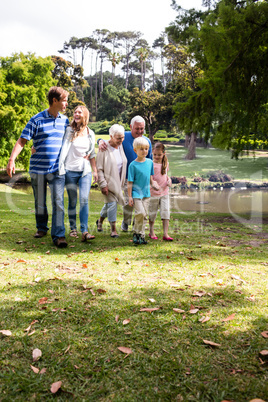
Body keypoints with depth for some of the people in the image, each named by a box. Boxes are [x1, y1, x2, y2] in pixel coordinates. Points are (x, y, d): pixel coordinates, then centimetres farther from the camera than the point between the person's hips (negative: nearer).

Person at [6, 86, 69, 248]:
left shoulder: (65, 120, 8)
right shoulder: (37, 120, -5)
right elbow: (22, 140, -7)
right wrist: (12, 159, -17)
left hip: (57, 169, 2)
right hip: (38, 168, -2)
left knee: (58, 201, -9)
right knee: (40, 202, 12)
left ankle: (59, 235, -5)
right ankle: (41, 228, 32)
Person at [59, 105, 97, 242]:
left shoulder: (90, 133, 10)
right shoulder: (69, 131, 0)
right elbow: (63, 148, -9)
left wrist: (95, 171, 13)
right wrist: (61, 168, -19)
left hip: (85, 171, 2)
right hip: (70, 171, -1)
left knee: (84, 200, -10)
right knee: (72, 201, 5)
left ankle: (84, 231, -13)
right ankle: (73, 229, 19)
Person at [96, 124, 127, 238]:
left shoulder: (121, 147, 4)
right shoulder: (104, 149, -14)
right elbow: (99, 169, -13)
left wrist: (123, 181, 13)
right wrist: (103, 184, -17)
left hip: (117, 182, 6)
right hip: (108, 182, -6)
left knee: (109, 203, 15)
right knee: (112, 203, -8)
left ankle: (100, 220, 39)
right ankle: (113, 229, 3)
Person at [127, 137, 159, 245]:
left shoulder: (150, 162, 5)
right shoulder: (133, 165, -10)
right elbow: (130, 182, -8)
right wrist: (130, 196, -10)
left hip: (146, 193, 5)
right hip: (136, 193, -5)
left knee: (144, 215, 8)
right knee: (140, 213, -17)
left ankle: (141, 235, 18)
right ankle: (136, 233, 2)